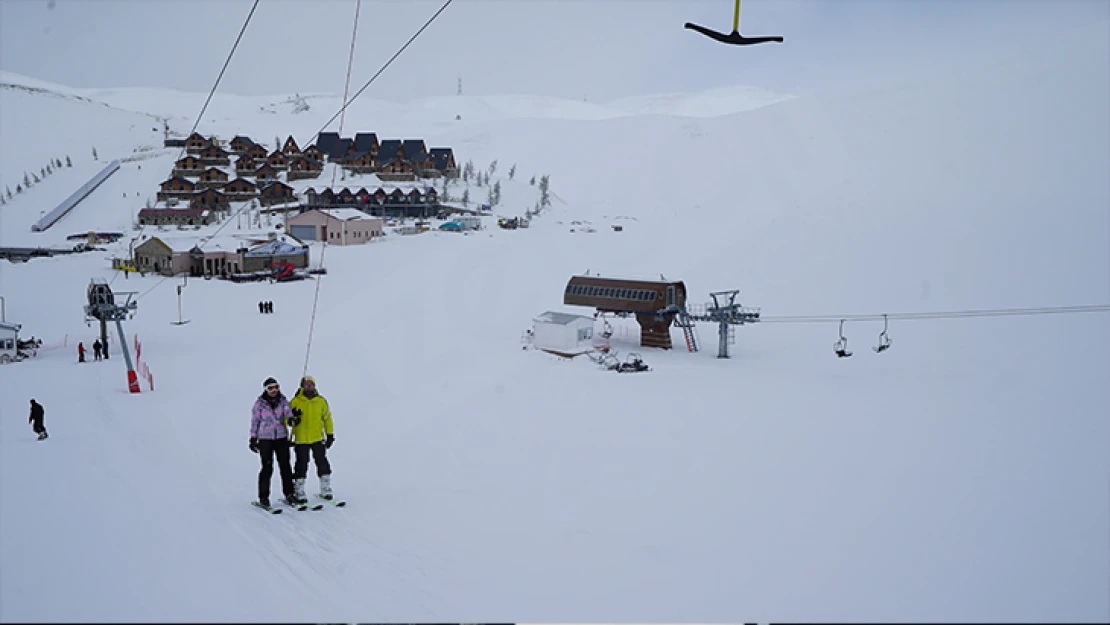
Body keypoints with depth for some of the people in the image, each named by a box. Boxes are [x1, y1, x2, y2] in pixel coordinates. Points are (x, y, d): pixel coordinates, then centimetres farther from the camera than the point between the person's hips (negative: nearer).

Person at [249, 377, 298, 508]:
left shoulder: (283, 400, 5)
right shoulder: (259, 403, -1)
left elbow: (287, 410, -14)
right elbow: (255, 421, 3)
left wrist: (291, 418, -37)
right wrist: (253, 439, 0)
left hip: (281, 438, 3)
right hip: (265, 439, -2)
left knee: (285, 466, 4)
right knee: (267, 468, -4)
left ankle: (289, 494, 16)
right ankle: (263, 497, 5)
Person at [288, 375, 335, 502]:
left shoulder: (321, 401, 5)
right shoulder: (295, 402, -2)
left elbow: (327, 418, 13)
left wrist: (330, 434, 9)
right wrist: (293, 416, -22)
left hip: (318, 439, 2)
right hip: (301, 440, -2)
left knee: (322, 463, 3)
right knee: (301, 465, 1)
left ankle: (326, 490, 12)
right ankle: (299, 492, 9)